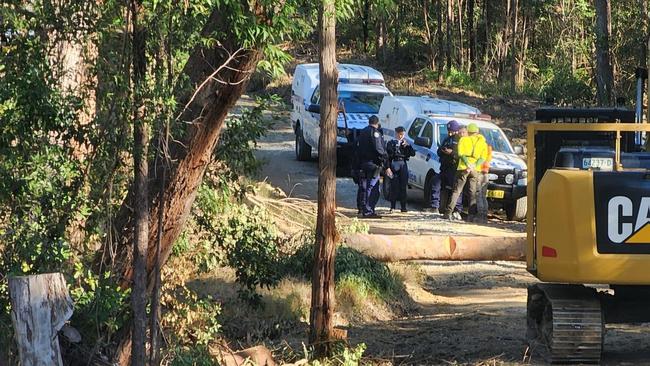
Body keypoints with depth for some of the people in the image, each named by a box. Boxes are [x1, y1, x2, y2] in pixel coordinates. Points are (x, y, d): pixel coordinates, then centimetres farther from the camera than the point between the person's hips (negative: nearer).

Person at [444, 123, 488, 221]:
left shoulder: (463, 139, 8)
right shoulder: (483, 143, 13)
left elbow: (461, 154, -6)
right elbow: (483, 158, 1)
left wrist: (468, 165, -14)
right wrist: (474, 166, -9)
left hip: (463, 168, -1)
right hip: (475, 170, 1)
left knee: (456, 191, 3)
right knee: (473, 193, 7)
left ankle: (448, 213, -4)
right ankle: (472, 215, -3)